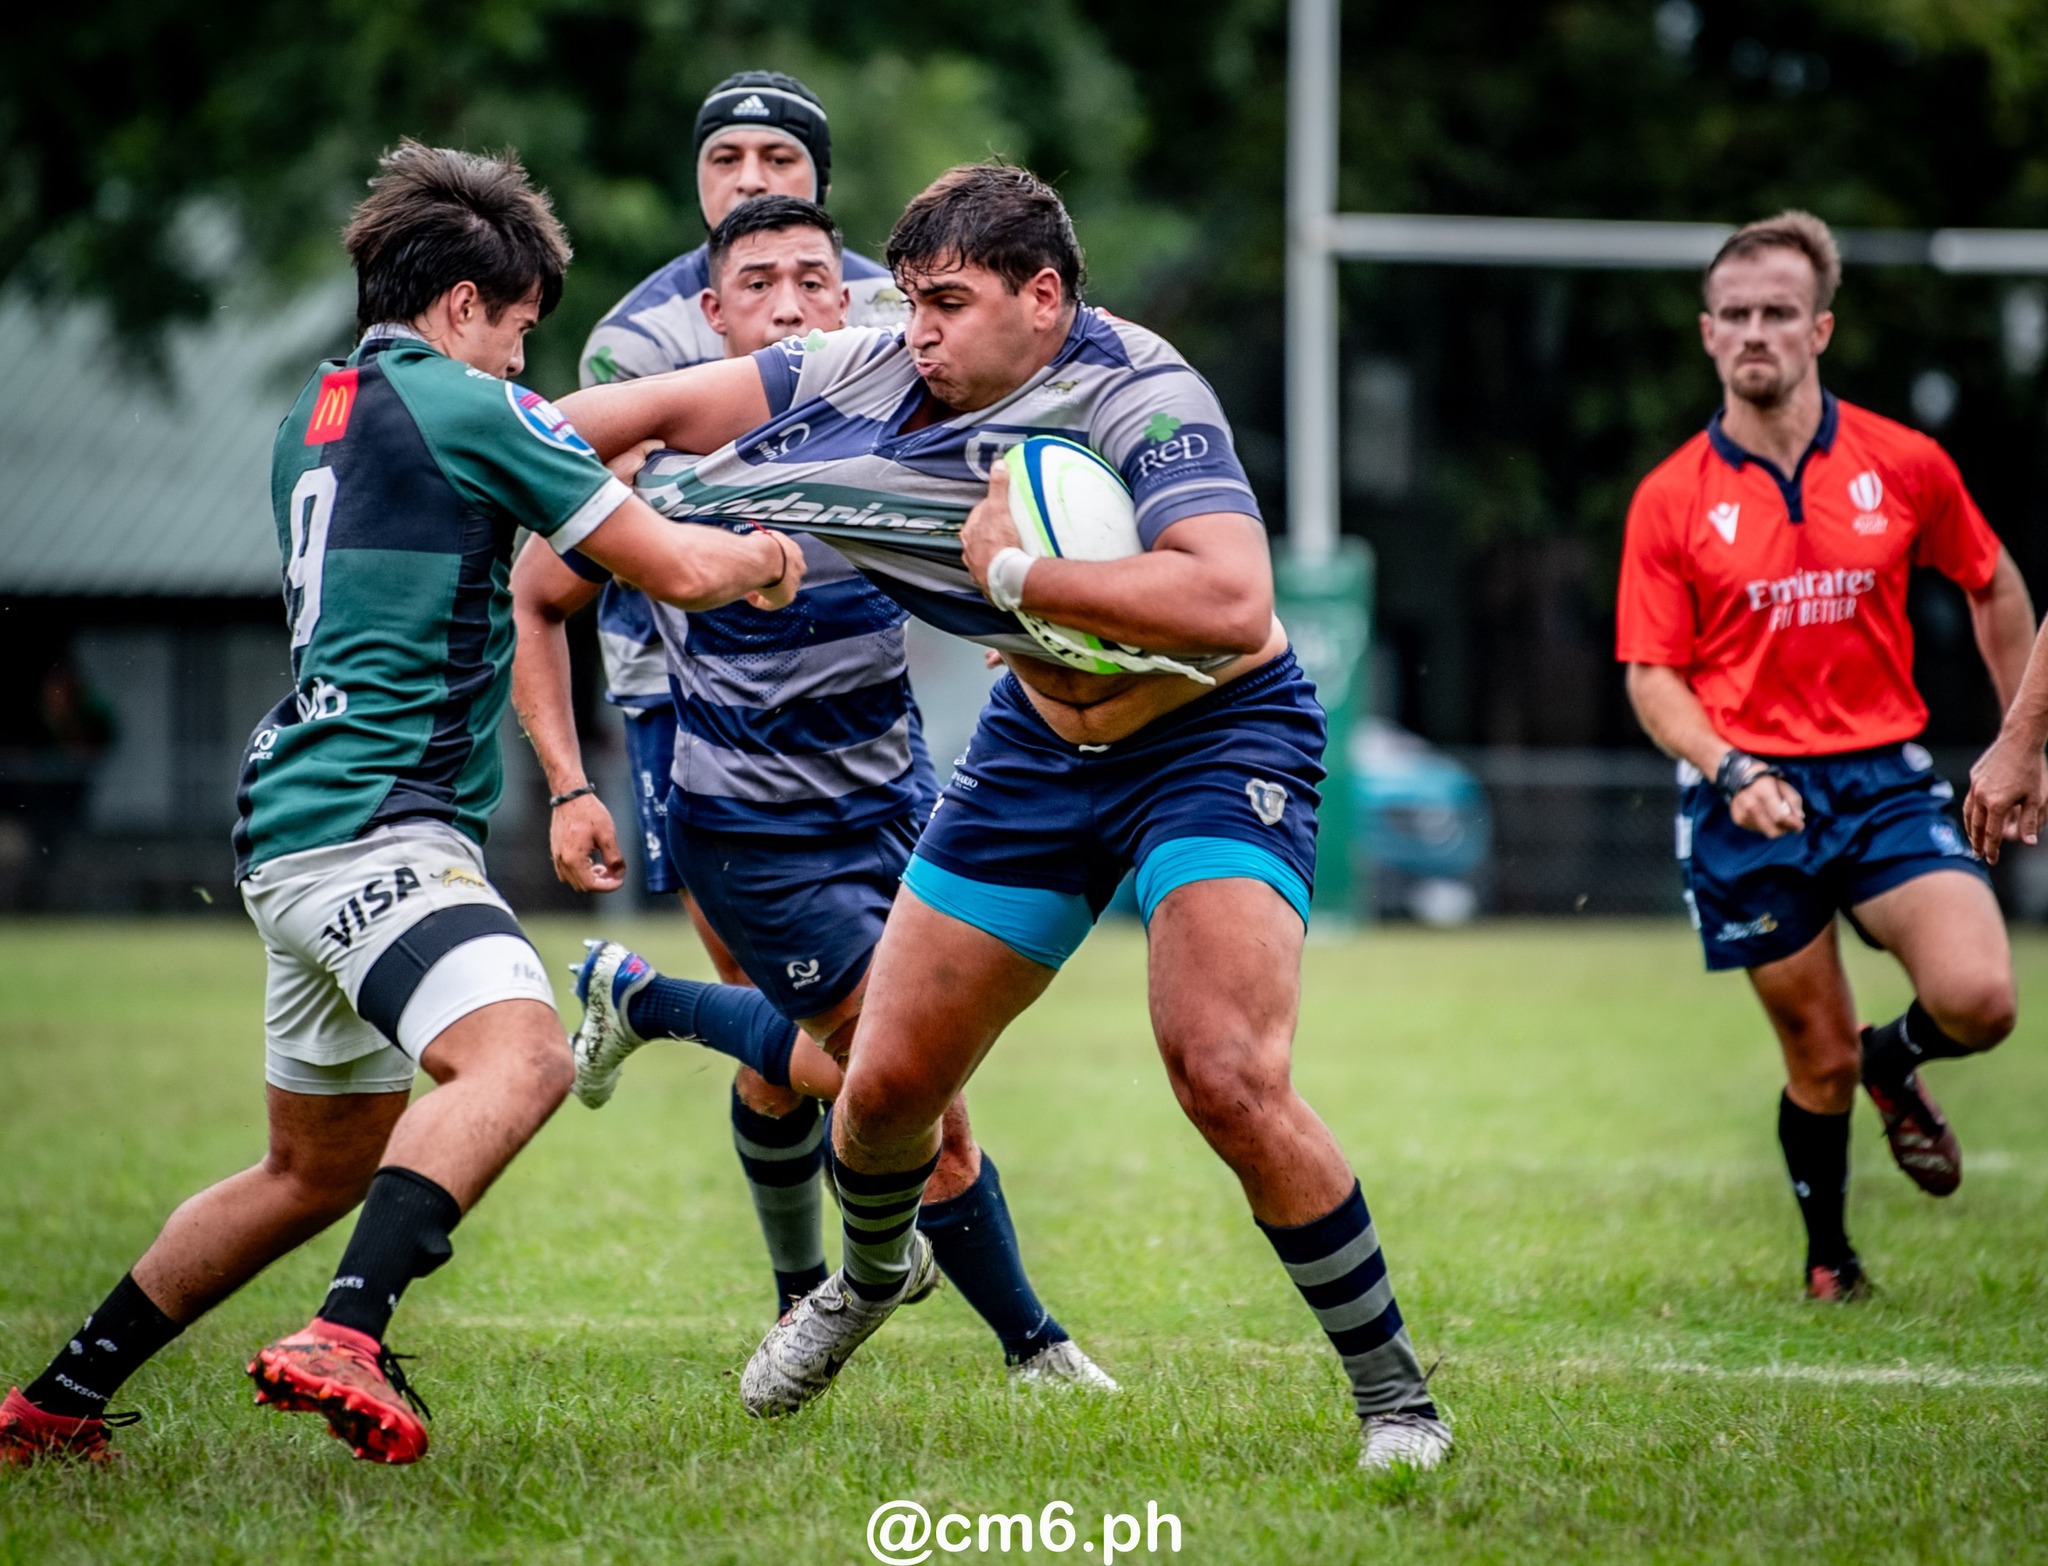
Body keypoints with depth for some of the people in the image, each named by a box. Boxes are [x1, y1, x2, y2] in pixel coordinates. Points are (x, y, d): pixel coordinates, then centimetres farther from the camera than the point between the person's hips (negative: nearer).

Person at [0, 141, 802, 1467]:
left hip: (297, 827, 10)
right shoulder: (464, 405, -5)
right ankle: (344, 1337, -47)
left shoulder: (314, 419, 20)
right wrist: (763, 554, 19)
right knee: (519, 1056, -30)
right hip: (371, 823, -10)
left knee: (321, 1166, 19)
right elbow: (676, 568, -2)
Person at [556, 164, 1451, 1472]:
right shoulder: (884, 375, -8)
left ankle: (1394, 1397, -8)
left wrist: (1015, 572, -33)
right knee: (888, 1082, 8)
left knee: (1228, 1078, -25)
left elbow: (1231, 600, -40)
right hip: (1045, 737, 6)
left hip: (1216, 735, -6)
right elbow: (671, 407, -2)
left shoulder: (1140, 398, -27)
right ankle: (876, 1271, 45)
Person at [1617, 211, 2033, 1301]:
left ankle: (1894, 1065, 18)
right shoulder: (1671, 499, -1)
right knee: (1819, 1060, 1)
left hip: (1887, 780, 1)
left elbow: (1993, 588, 17)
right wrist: (1730, 771, -18)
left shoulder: (1904, 465, 1)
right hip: (1748, 797, -1)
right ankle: (1827, 1256, 29)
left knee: (1978, 999, -19)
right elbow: (1652, 676, -1)